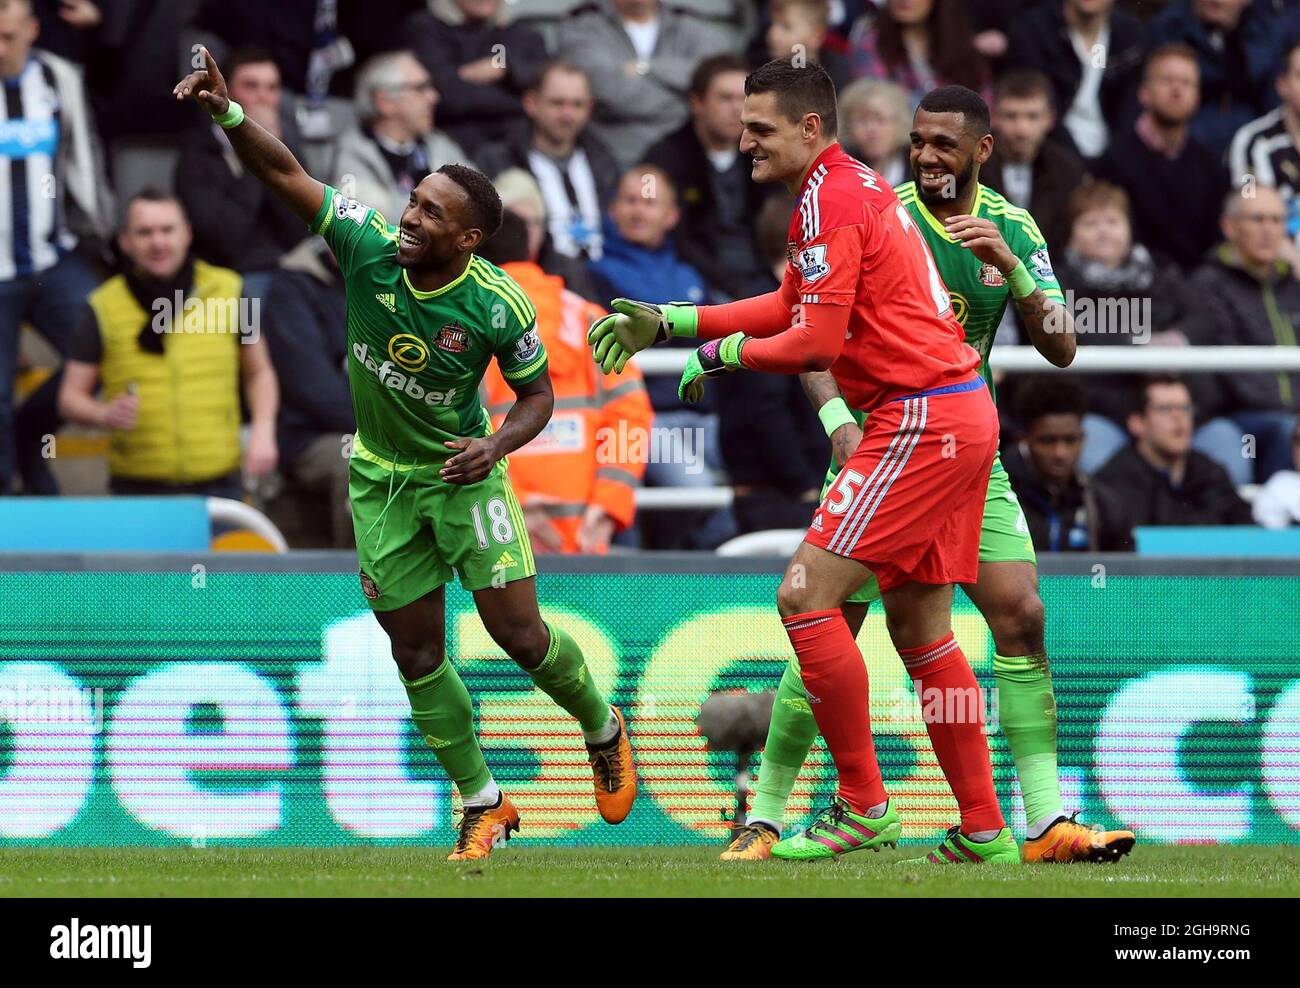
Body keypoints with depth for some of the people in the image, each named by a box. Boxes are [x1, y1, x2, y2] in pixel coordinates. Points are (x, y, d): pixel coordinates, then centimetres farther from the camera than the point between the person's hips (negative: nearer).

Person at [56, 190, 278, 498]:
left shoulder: (226, 290, 6)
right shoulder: (105, 308, 1)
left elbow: (259, 371, 17)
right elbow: (70, 397, 5)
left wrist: (263, 431, 1)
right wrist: (104, 415, -16)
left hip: (218, 484, 1)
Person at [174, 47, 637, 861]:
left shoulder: (497, 305, -21)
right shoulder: (370, 249, -18)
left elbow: (538, 393, -6)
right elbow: (286, 173, -19)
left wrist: (495, 445, -24)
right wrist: (229, 113, -35)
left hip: (463, 474, -3)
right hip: (381, 480, 3)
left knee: (519, 632, -6)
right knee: (417, 653, 4)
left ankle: (602, 726, 26)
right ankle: (483, 804, 18)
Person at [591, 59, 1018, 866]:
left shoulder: (830, 199, -13)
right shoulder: (858, 186, 18)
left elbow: (816, 344, -17)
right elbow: (794, 307, 26)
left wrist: (723, 355, -2)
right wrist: (667, 323, 23)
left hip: (920, 419, -10)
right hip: (961, 414, 10)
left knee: (806, 595, -9)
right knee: (919, 628, 13)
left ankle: (863, 806, -7)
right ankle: (984, 832, 13)